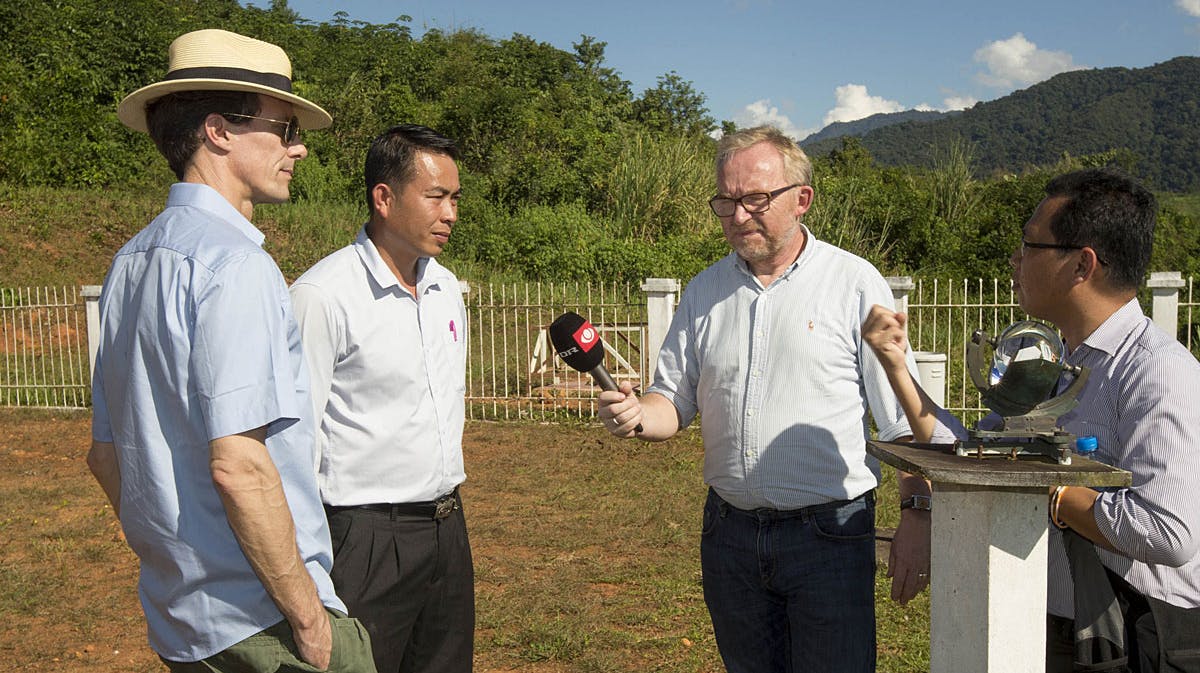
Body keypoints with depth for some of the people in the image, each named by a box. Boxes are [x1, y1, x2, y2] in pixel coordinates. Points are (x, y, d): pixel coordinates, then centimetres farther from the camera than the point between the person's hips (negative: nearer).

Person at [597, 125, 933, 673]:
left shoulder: (855, 283, -5)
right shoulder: (704, 290, 8)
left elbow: (906, 419, -4)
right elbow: (675, 400, 10)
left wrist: (917, 515, -10)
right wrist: (637, 416, -11)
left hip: (829, 536, -4)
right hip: (730, 534, 4)